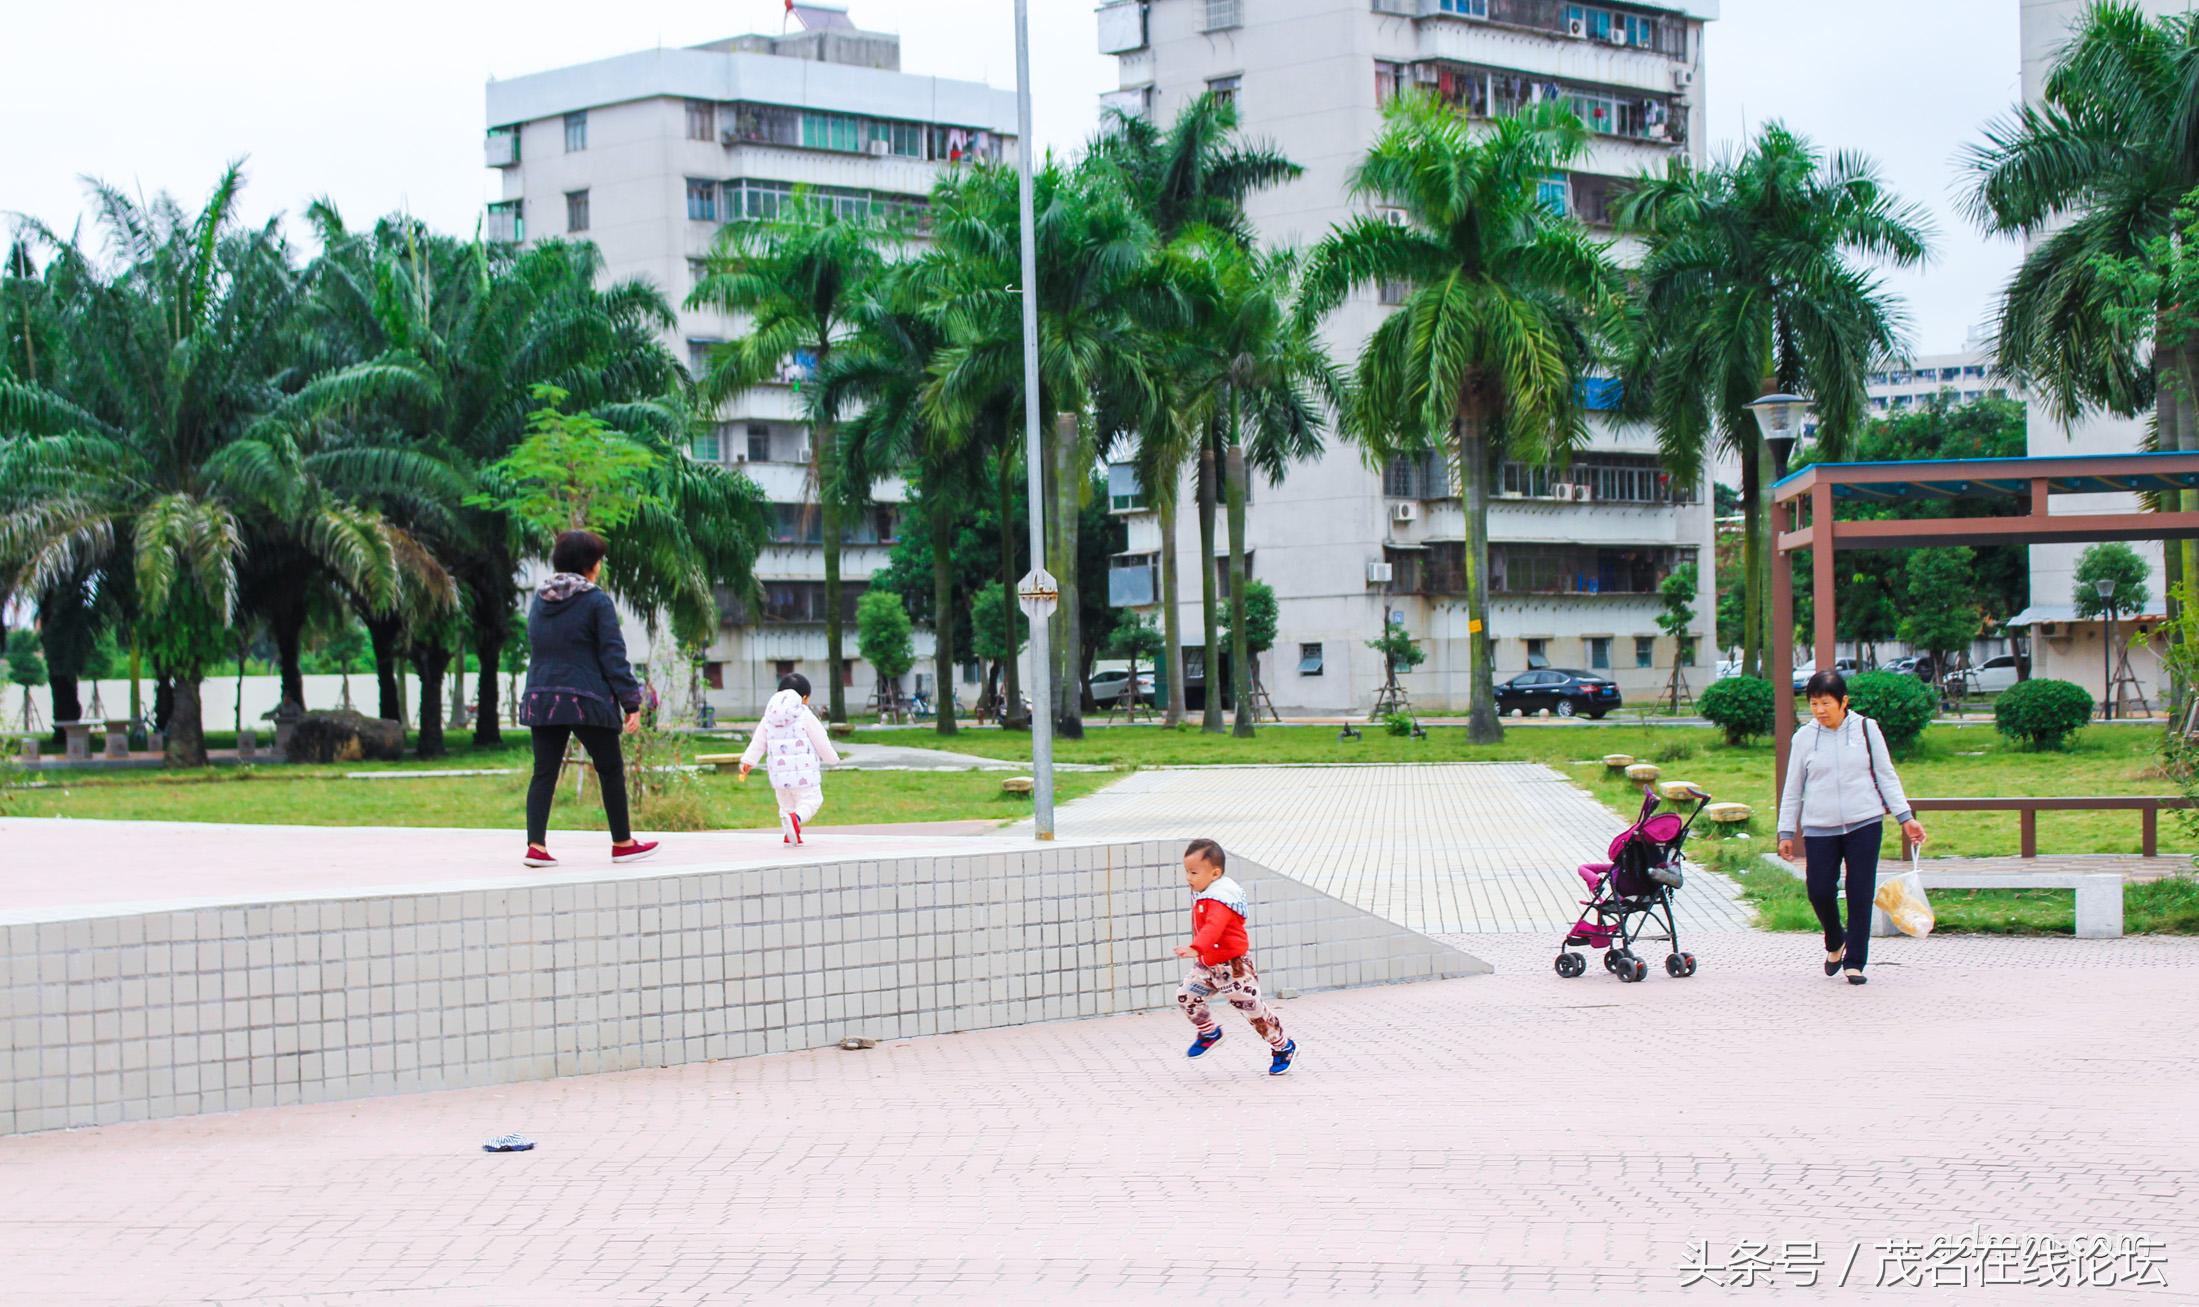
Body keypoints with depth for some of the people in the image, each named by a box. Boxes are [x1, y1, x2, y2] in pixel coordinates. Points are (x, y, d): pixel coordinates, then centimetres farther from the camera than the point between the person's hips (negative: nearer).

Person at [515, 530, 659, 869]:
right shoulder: (597, 602, -7)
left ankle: (536, 844, -6)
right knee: (610, 769, 9)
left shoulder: (539, 600, 11)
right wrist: (631, 702, -7)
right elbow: (613, 656, -9)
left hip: (541, 698, 5)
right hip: (587, 700, -5)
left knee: (544, 772, 5)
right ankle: (622, 843, 16)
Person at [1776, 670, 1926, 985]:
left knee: (1860, 893, -3)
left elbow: (1886, 776, 7)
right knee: (1819, 891, -6)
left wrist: (1906, 817, 0)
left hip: (1864, 823, -1)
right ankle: (1836, 942, 23)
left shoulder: (1866, 729, 3)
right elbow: (1793, 789, 10)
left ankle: (1855, 961, 5)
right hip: (1819, 828, 1)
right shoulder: (1804, 737, 4)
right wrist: (1787, 832, 9)